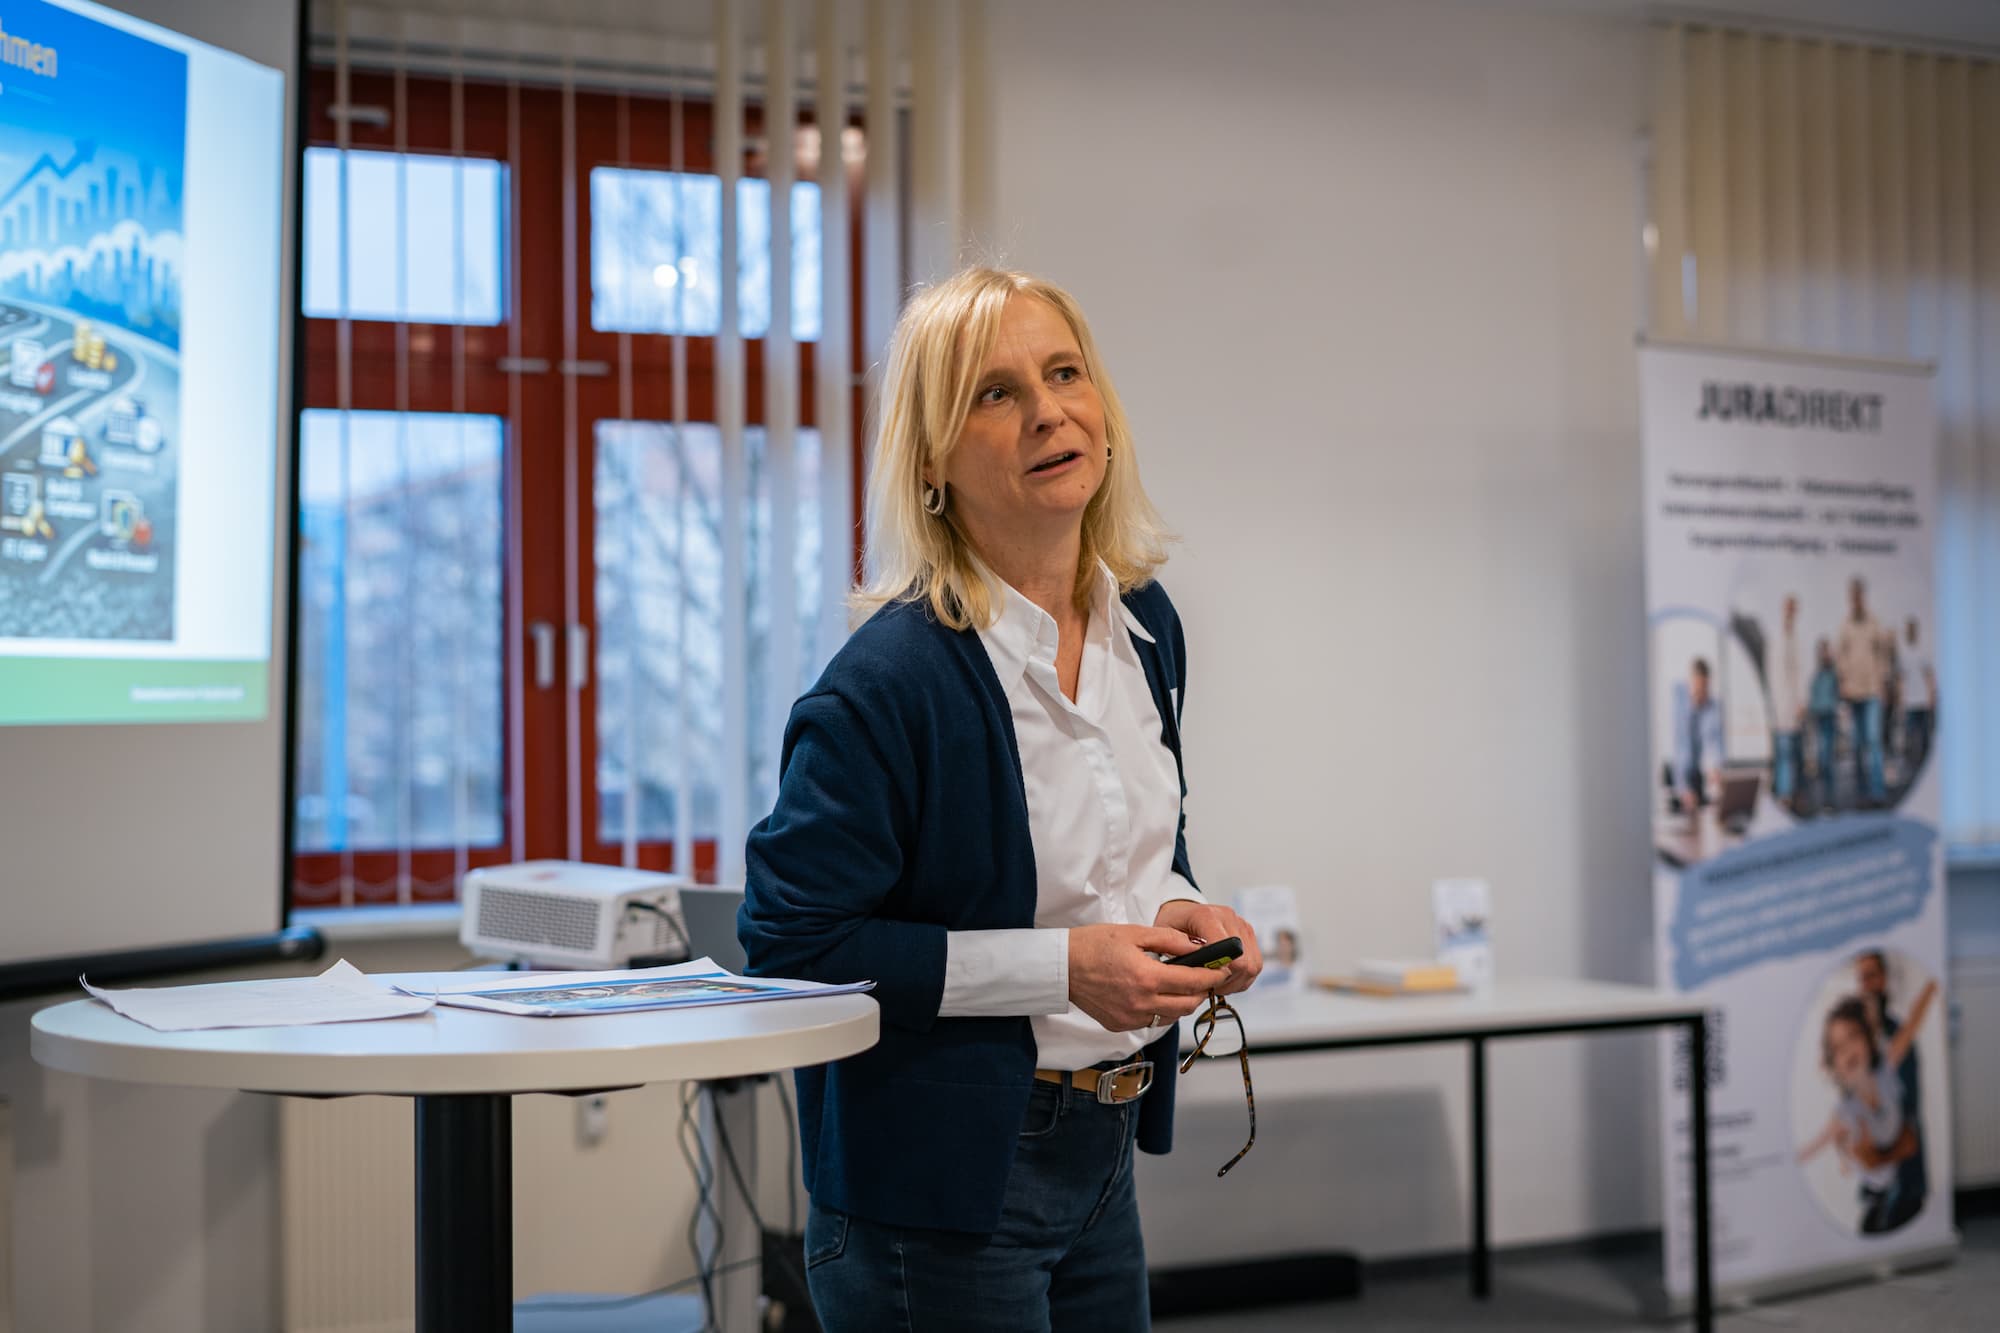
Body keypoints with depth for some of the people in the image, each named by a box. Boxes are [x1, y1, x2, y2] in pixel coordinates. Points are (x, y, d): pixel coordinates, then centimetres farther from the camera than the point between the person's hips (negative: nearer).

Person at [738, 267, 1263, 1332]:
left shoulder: (1144, 623, 4)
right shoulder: (890, 680, -20)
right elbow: (791, 941, -19)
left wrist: (1178, 910, -3)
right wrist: (1059, 967, -22)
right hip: (939, 1183, -7)